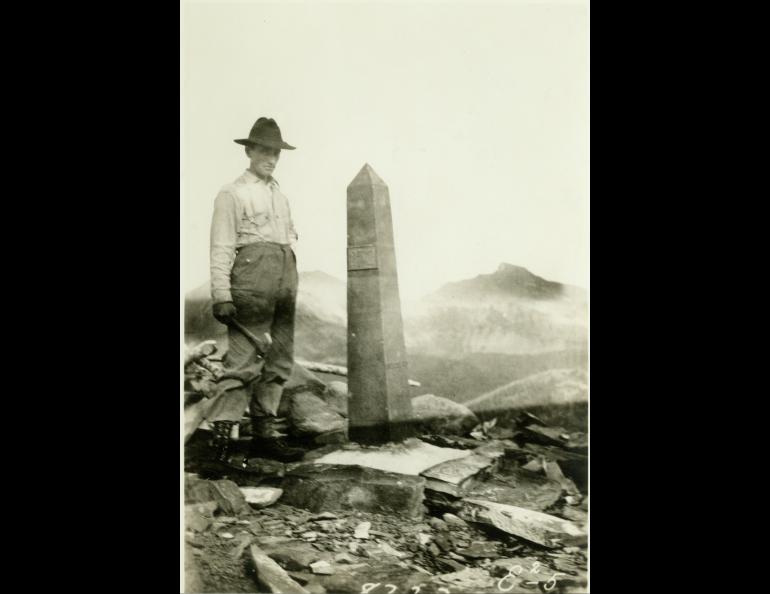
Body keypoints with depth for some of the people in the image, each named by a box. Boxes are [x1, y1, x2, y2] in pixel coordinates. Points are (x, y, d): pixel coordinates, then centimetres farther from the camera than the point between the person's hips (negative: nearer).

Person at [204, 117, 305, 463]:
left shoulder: (281, 197, 24)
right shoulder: (232, 194, 4)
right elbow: (221, 249, -5)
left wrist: (293, 288, 15)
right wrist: (221, 296, -14)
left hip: (286, 281, 7)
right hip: (252, 275, -7)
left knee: (279, 360, 6)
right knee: (244, 360, -12)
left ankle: (265, 434, 12)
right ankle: (222, 432, -8)